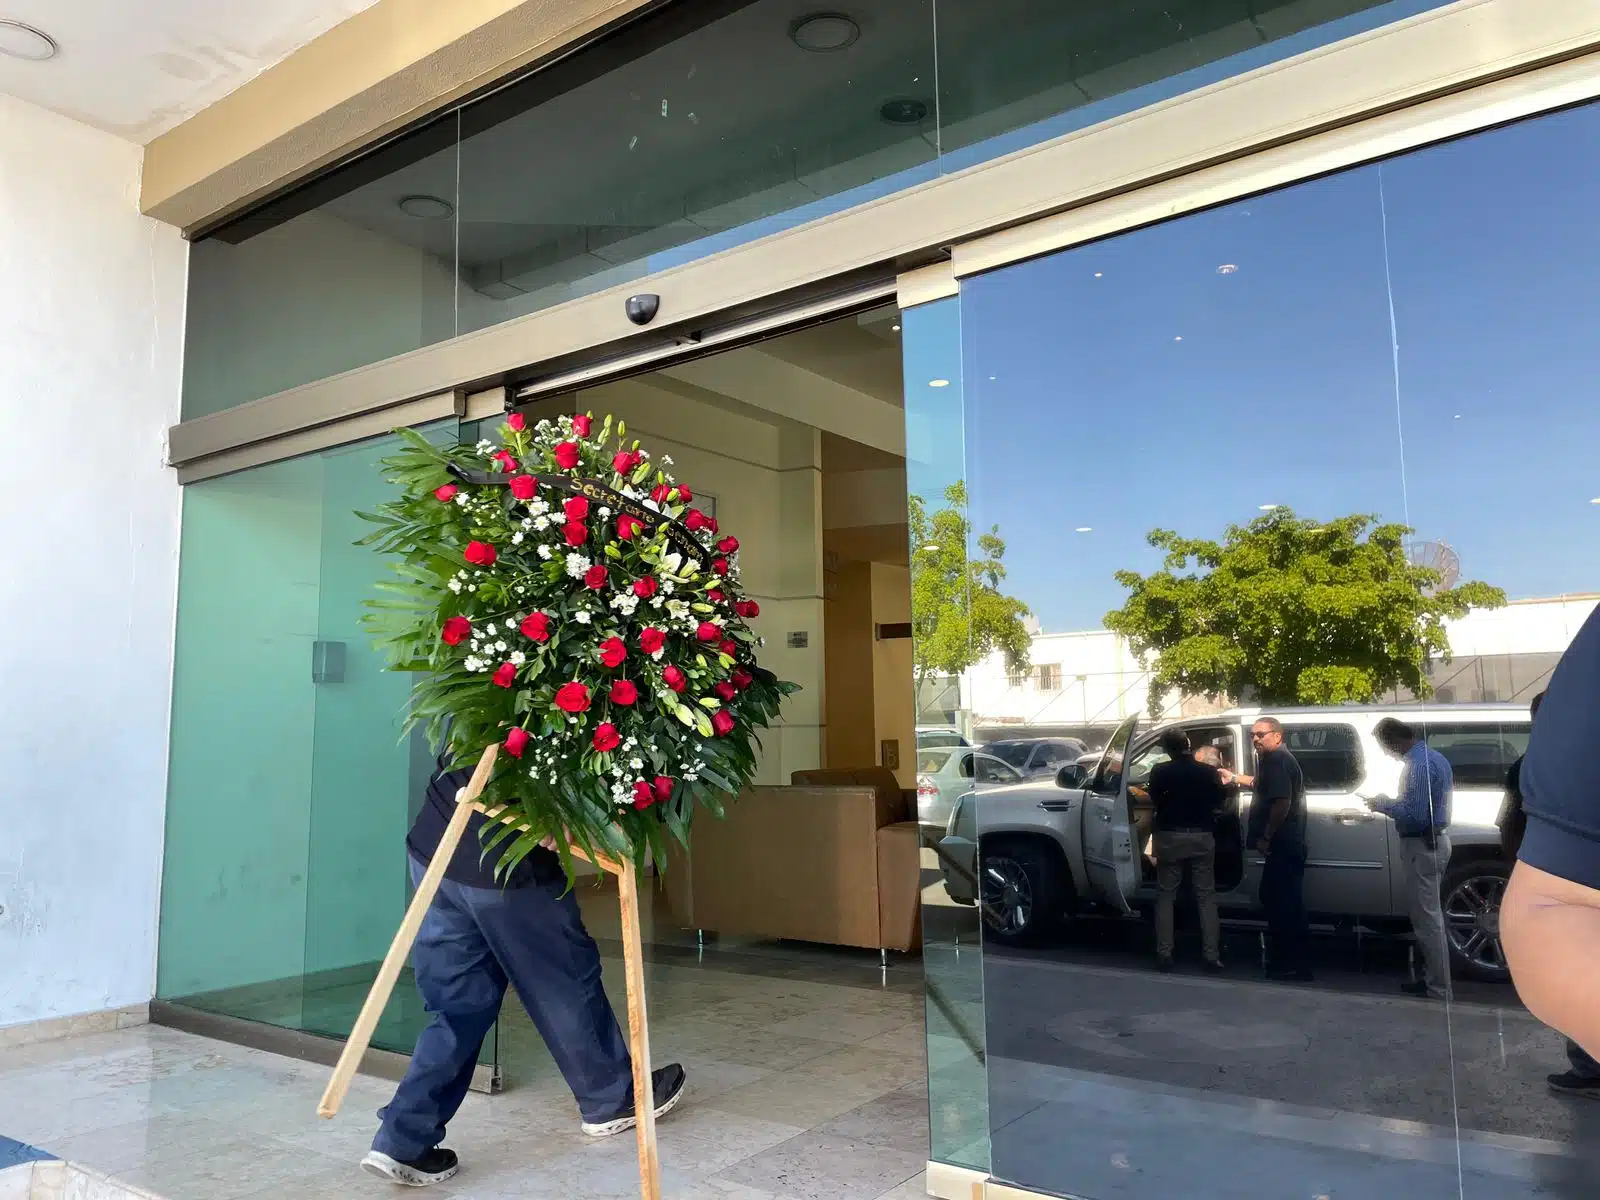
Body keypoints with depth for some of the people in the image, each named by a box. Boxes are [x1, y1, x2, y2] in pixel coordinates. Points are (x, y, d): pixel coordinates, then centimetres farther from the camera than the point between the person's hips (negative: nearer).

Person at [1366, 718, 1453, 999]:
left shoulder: (1418, 765, -21)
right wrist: (1389, 804, 12)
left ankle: (1438, 987, 4)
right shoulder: (1436, 758, 12)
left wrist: (1382, 804, -12)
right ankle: (1434, 978, 27)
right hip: (1437, 840, 11)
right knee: (1430, 915, 18)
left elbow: (1414, 815, -26)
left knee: (1427, 919, -3)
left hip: (1422, 846, -11)